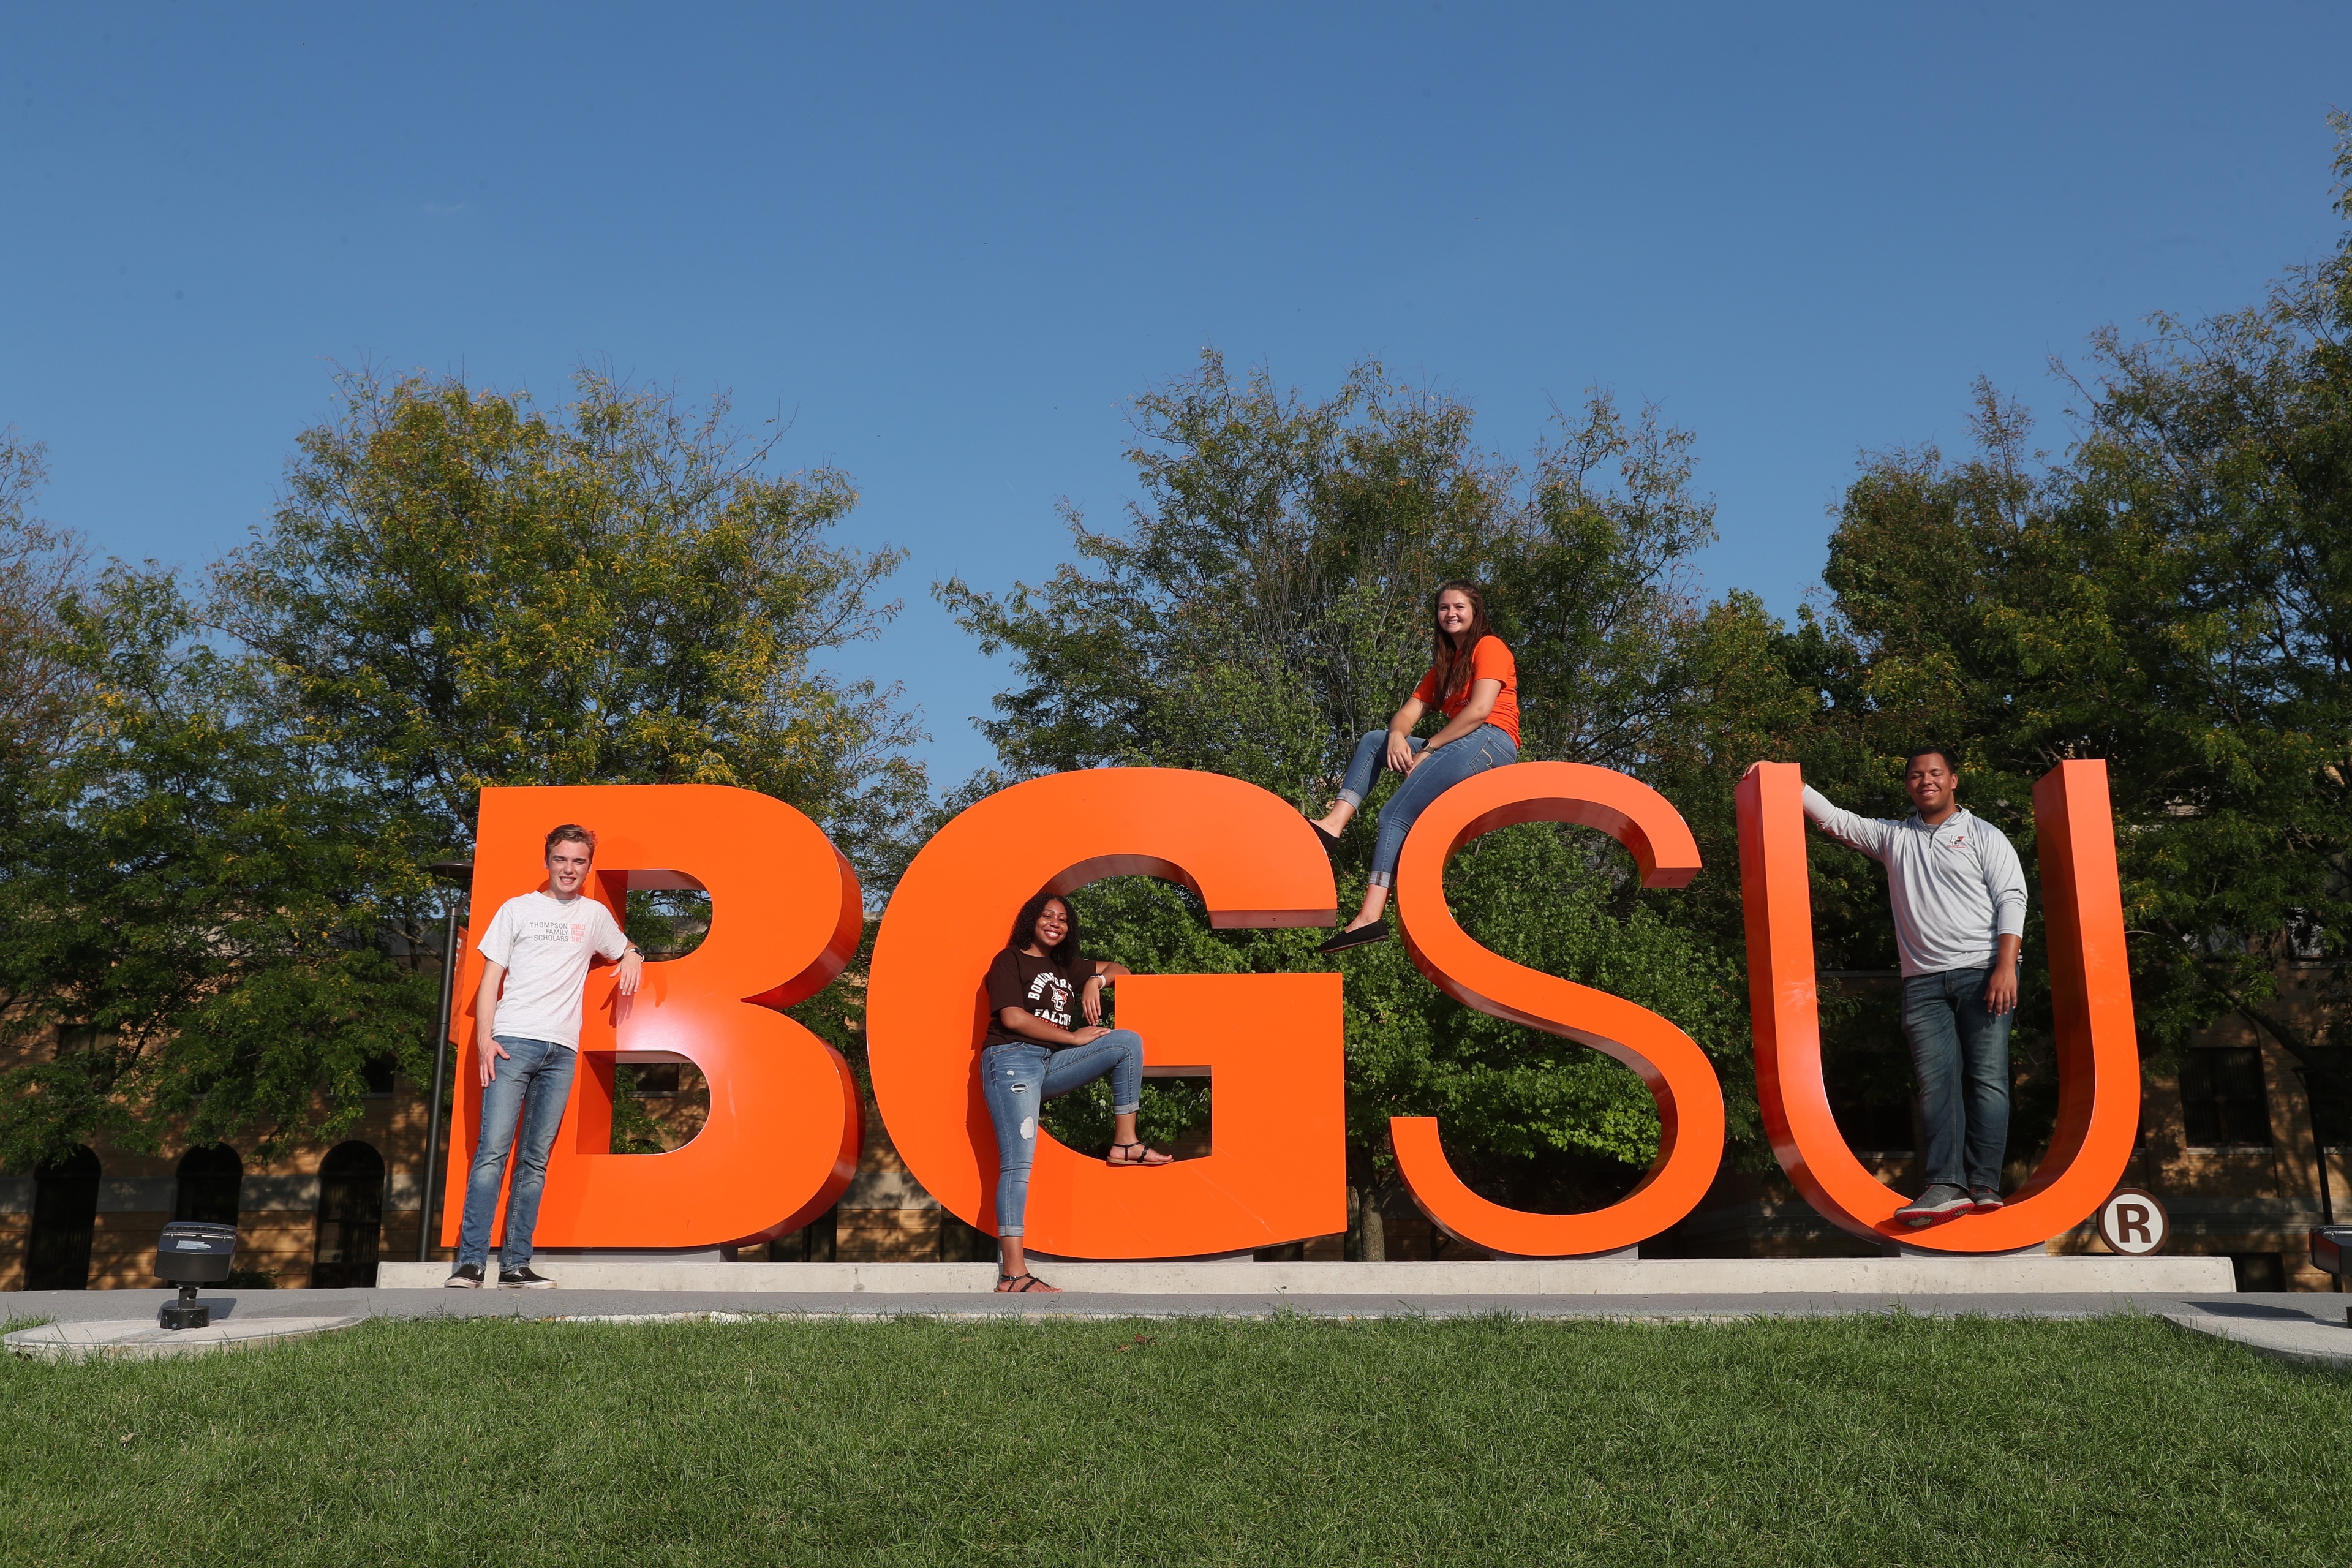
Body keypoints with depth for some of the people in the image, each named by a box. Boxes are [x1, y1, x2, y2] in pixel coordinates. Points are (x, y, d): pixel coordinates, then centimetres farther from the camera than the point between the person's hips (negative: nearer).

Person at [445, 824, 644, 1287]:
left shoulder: (595, 915, 17)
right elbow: (491, 977, 6)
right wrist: (484, 1038, -6)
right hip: (513, 1041, -3)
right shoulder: (517, 909, 11)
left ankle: (516, 1264, 3)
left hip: (562, 1050, 3)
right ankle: (471, 1262, -13)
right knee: (493, 1149, -12)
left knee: (535, 1159, 2)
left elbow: (625, 948, 36)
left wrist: (632, 957, 10)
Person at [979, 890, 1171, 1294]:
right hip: (1012, 1060, -7)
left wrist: (1096, 980, 4)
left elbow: (1119, 970, 29)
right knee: (1018, 1162, -18)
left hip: (1052, 1063, 7)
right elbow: (1013, 1018, -11)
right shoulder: (1009, 960, 2)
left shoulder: (1067, 966, 22)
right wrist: (1075, 1038, -7)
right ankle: (1012, 1273, -24)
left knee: (1128, 1041, -6)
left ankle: (1124, 1143, -5)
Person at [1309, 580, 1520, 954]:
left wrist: (1428, 749, -12)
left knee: (1396, 814, -20)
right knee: (1374, 741, 7)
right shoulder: (1444, 664, 27)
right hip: (1460, 750, 9)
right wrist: (1397, 736, -7)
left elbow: (1480, 709, -12)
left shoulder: (1489, 647, 2)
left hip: (1491, 743, -9)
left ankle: (1371, 916, -31)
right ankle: (1335, 822, -15)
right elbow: (1409, 712, 17)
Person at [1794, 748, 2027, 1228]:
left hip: (1983, 973, -2)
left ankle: (1984, 1186, -6)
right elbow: (1832, 819, 16)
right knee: (1936, 1081, -8)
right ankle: (1946, 1187, -14)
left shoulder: (1984, 836, 9)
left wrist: (2006, 967, -11)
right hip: (1924, 980, 3)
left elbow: (2011, 900, 0)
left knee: (1987, 1078, -7)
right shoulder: (1893, 836, 18)